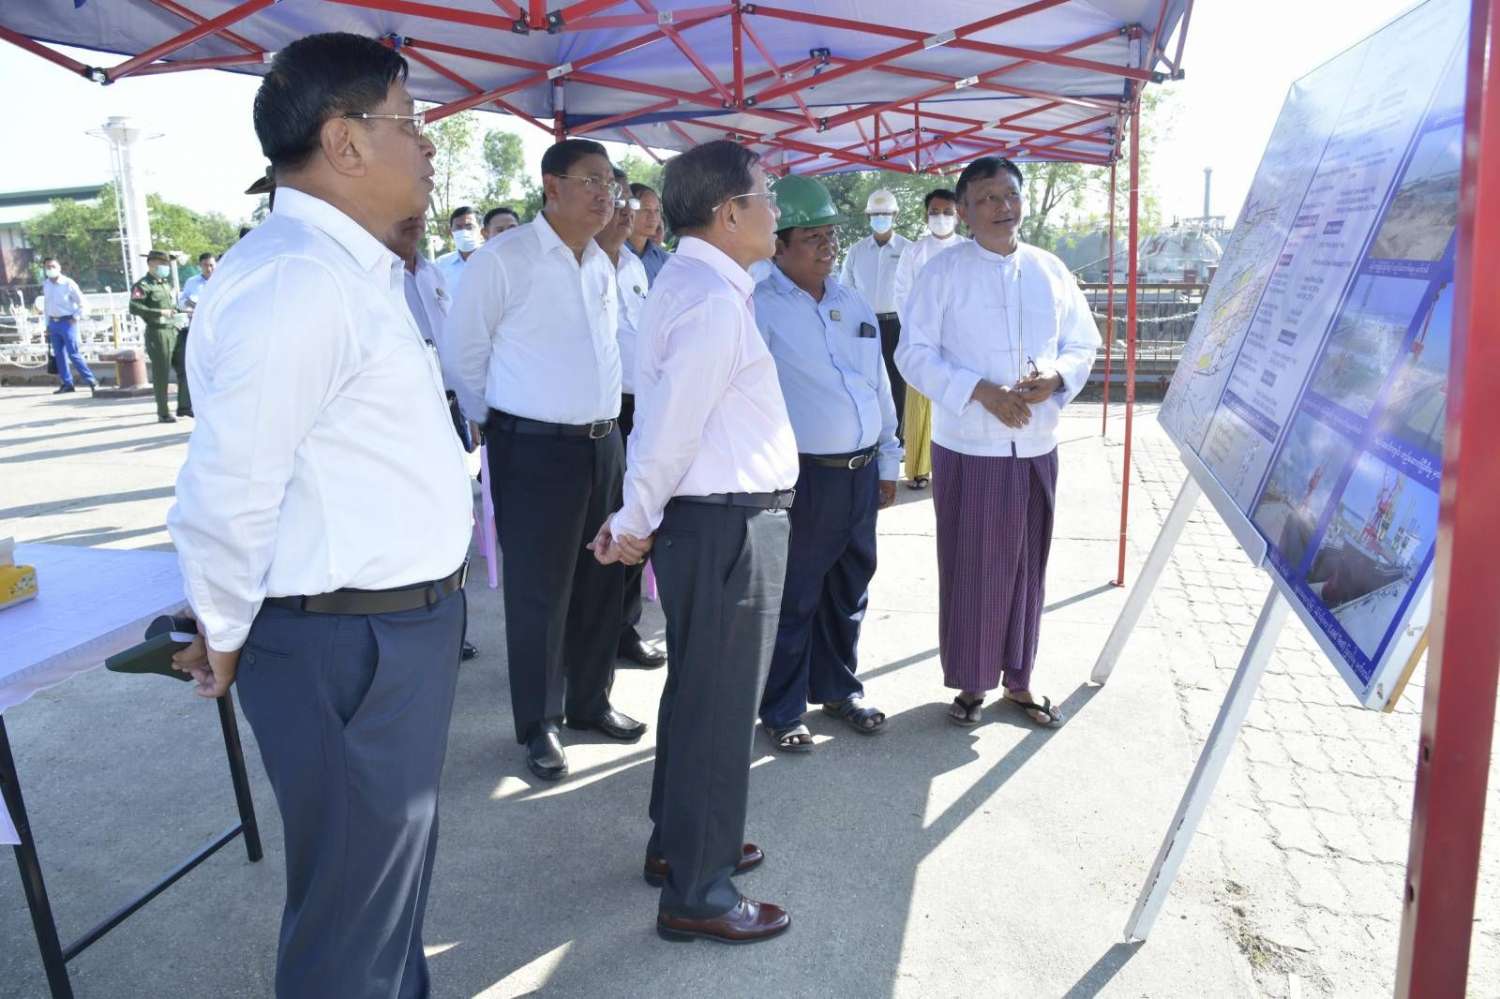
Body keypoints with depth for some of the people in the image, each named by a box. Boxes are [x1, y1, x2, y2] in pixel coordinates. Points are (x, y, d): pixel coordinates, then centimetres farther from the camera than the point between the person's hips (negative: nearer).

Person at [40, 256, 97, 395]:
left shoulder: (68, 283, -9)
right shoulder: (46, 285, 9)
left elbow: (81, 302, -6)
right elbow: (46, 304, 16)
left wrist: (76, 317, -8)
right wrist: (48, 324, 13)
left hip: (67, 322, -6)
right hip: (53, 323, 6)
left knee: (73, 354, -11)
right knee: (59, 355, 7)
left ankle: (91, 381, -5)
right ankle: (67, 384, 13)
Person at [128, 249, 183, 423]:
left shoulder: (166, 284, 18)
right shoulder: (142, 285, -6)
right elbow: (134, 308, -17)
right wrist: (160, 312, -21)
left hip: (173, 331, 7)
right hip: (157, 332, -7)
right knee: (161, 374, -3)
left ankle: (184, 406, 17)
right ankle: (163, 413, 4)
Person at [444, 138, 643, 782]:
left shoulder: (602, 265, 10)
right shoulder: (504, 260, -10)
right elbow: (462, 356, -4)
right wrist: (499, 423, 5)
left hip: (604, 443, 7)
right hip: (534, 450, -6)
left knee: (603, 581, 14)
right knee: (539, 592, 3)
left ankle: (590, 700, 32)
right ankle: (538, 724, 19)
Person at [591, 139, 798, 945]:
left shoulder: (681, 285, 12)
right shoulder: (716, 302, -19)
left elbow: (659, 416, 11)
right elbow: (670, 427, -20)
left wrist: (640, 517, 11)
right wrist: (637, 523, -9)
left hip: (701, 517, 10)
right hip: (730, 526, -10)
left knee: (695, 691, 21)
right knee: (721, 707, 1)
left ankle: (680, 843, 39)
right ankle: (696, 895, 17)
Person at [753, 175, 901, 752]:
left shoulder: (855, 306, 13)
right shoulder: (760, 308, -7)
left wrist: (888, 460, 17)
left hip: (861, 472, 6)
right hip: (801, 476, -6)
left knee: (849, 591, 17)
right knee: (792, 599, 3)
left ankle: (839, 688, 35)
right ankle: (782, 710, 19)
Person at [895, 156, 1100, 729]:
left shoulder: (1051, 271, 8)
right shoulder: (944, 273, -4)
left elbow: (1084, 343, 13)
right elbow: (914, 352, -8)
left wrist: (1058, 375, -10)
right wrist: (980, 391, -19)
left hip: (1037, 446, 4)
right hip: (968, 447, -4)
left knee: (1027, 568, 12)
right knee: (968, 569, 4)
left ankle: (1017, 680, 29)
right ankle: (970, 683, 22)